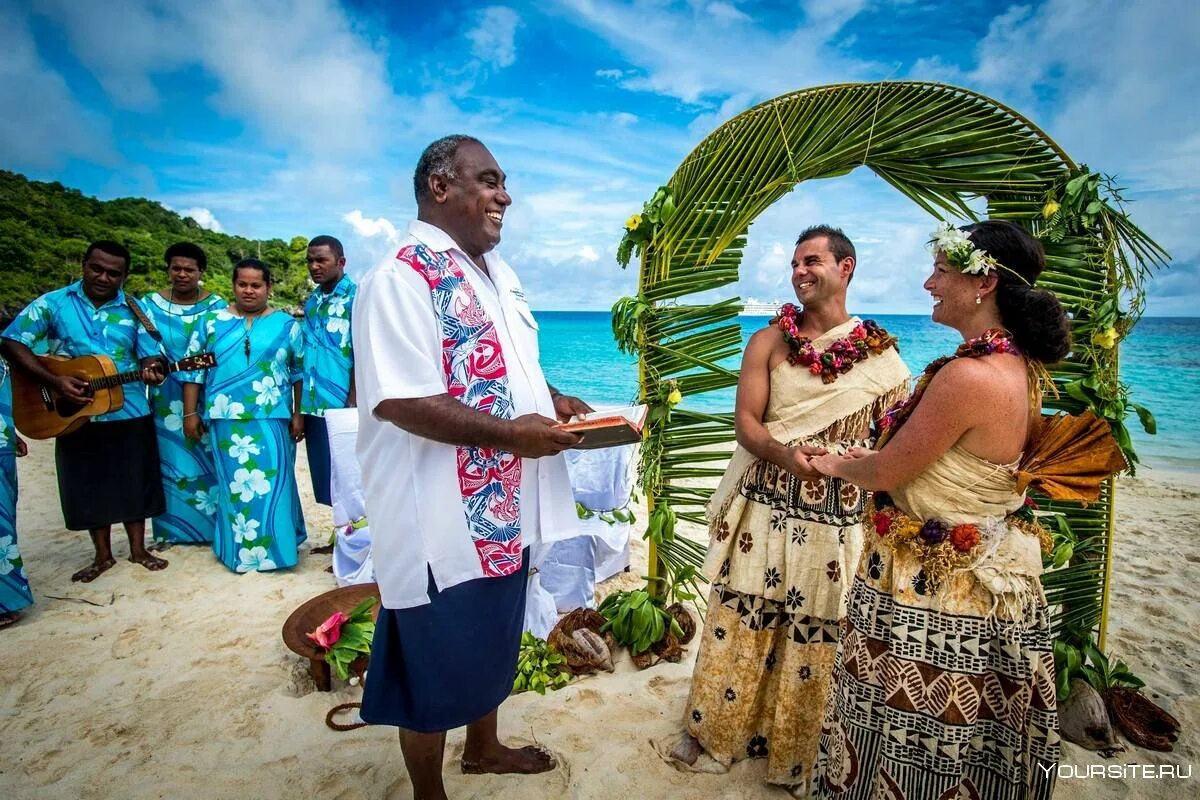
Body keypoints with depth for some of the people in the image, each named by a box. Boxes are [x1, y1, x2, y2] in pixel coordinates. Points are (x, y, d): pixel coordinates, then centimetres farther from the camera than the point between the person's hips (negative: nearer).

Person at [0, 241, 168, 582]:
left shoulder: (134, 310, 2)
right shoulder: (52, 303, -1)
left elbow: (150, 356, 1)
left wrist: (153, 370, -24)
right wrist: (54, 381, -17)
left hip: (130, 414, 0)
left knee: (135, 483, 8)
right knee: (88, 487, 10)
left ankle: (138, 549, 23)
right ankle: (102, 555, 25)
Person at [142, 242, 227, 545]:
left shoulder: (216, 306, 2)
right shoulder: (150, 304, 7)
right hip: (168, 402, 2)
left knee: (208, 459, 1)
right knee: (171, 460, 6)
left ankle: (212, 525, 13)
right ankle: (171, 530, 18)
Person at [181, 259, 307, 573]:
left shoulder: (286, 324, 3)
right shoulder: (212, 322, 6)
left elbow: (300, 372, 4)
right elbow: (194, 369, 8)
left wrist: (298, 415, 0)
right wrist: (190, 413, 5)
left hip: (272, 419, -1)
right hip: (226, 420, 2)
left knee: (272, 482, 1)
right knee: (234, 484, 8)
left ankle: (276, 546, 14)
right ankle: (238, 548, 21)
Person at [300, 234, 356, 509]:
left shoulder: (356, 296, -7)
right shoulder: (312, 300, 14)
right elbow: (305, 354, 18)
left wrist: (353, 403, -17)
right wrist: (301, 406, 14)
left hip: (342, 405, -7)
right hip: (314, 405, 7)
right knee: (326, 477, 12)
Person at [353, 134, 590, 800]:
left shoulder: (496, 273, 13)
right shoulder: (400, 279, -17)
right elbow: (399, 401, -25)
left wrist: (555, 400, 4)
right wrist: (511, 434, -24)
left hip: (503, 506, 9)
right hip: (442, 516, -9)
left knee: (492, 639, 26)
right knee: (436, 660, 11)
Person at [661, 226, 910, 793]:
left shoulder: (880, 353, 3)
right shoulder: (768, 341, 3)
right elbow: (745, 422, -4)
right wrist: (786, 456, -23)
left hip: (838, 520, 0)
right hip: (765, 511, 1)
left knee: (816, 637, 10)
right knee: (741, 625, 9)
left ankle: (799, 753, 31)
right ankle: (714, 733, 29)